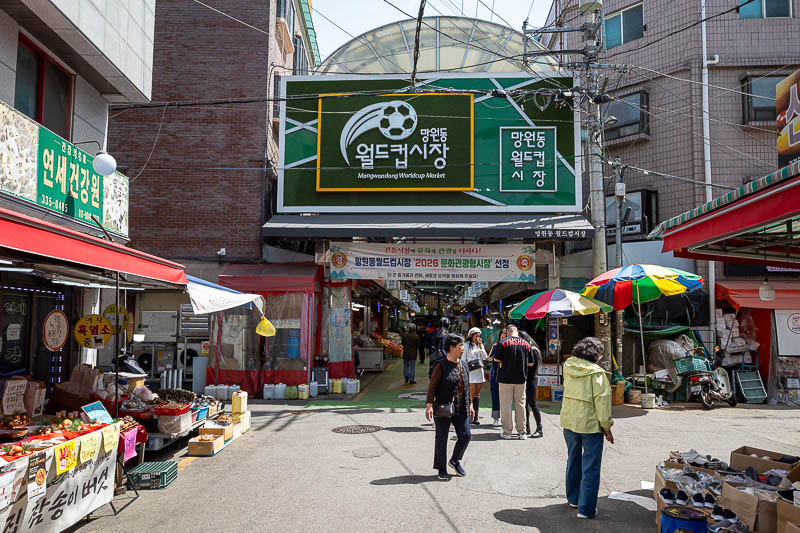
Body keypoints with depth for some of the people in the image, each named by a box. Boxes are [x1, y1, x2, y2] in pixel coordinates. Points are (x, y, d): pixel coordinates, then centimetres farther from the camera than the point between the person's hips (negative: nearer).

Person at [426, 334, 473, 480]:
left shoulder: (463, 366, 9)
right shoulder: (441, 365, -10)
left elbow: (466, 387, 16)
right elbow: (432, 386, -12)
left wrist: (470, 405, 13)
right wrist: (429, 405, -18)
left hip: (461, 409, 6)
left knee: (465, 435, 1)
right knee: (441, 438, 5)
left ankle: (455, 460, 25)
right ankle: (441, 469, 20)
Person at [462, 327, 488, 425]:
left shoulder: (480, 345, 15)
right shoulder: (466, 345, -1)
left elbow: (485, 357, 6)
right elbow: (463, 359, -2)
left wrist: (481, 346, -2)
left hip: (480, 372, 5)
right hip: (471, 373, -5)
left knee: (477, 395, 6)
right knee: (471, 395, -8)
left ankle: (475, 417, 9)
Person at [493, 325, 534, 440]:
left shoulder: (504, 342, -8)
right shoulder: (526, 344, 4)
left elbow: (497, 358, -4)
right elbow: (531, 363, 8)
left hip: (506, 378, -3)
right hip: (521, 379, 4)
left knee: (506, 405, 4)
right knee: (520, 405, 12)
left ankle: (507, 432, 7)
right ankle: (522, 432, 15)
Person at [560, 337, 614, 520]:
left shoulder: (568, 366, 1)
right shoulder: (596, 373, -16)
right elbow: (602, 401, -15)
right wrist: (607, 426, -6)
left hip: (569, 421, 6)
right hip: (590, 424, -6)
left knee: (573, 460, 22)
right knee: (590, 468, 4)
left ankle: (573, 498, 35)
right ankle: (586, 509, 7)